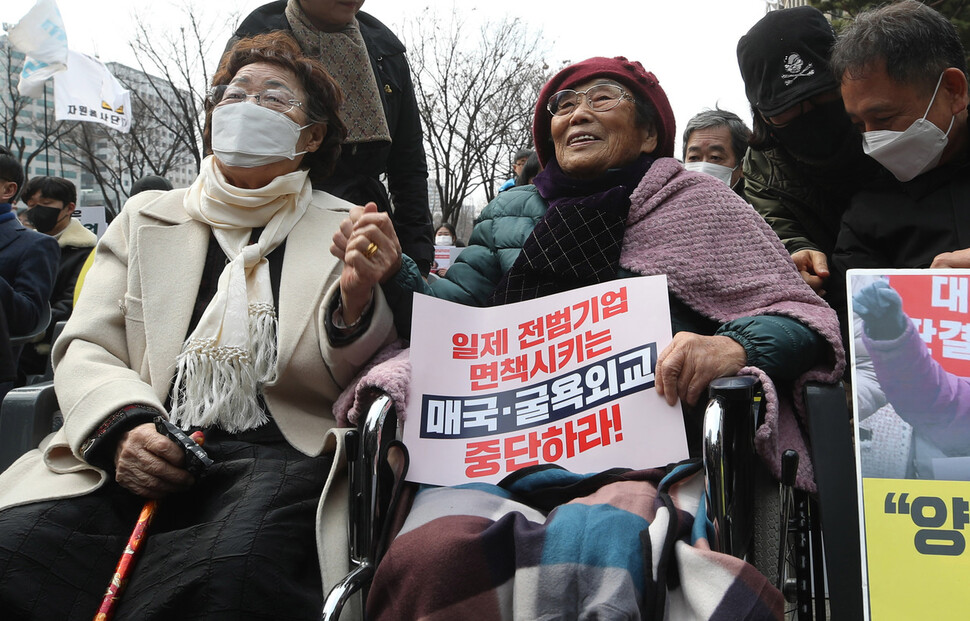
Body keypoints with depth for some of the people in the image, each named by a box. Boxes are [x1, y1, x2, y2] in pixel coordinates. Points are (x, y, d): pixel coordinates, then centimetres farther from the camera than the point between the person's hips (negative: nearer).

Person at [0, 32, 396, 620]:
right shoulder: (146, 217, 21)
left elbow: (341, 379, 7)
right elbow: (85, 349, 12)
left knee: (233, 570, -36)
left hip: (278, 454, -1)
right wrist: (122, 426, -11)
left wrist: (356, 300, -16)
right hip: (140, 454, 2)